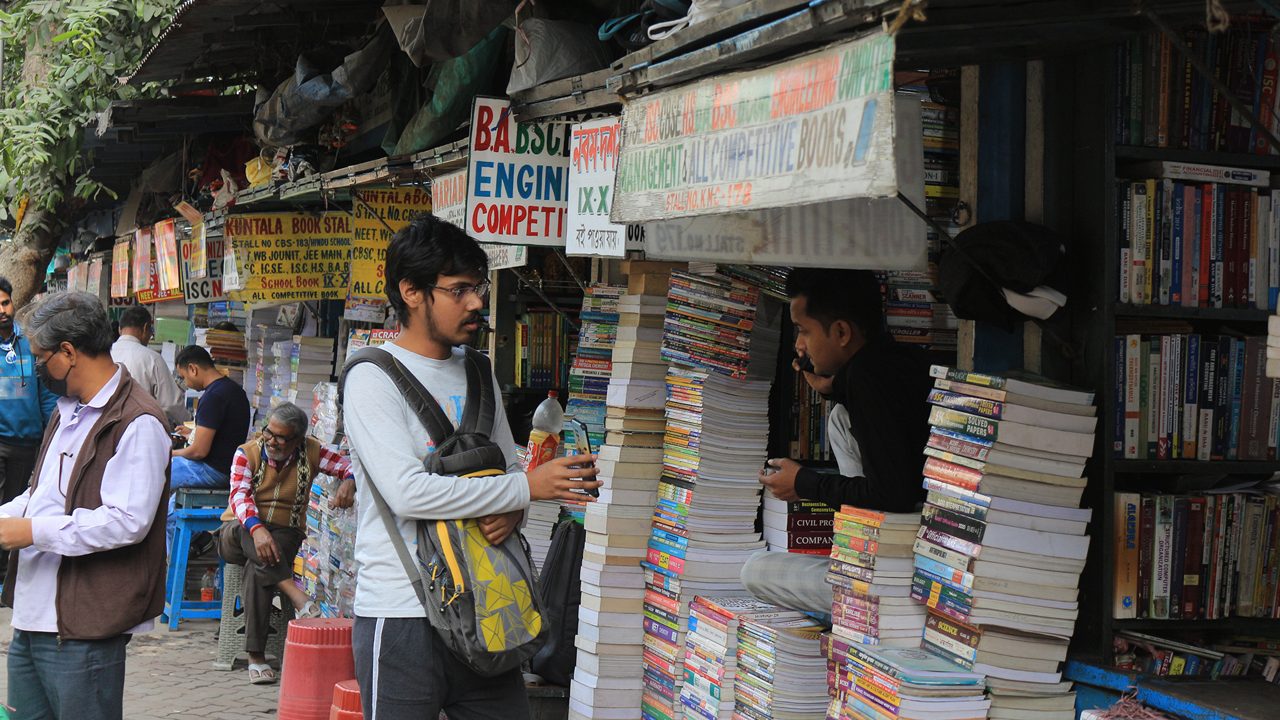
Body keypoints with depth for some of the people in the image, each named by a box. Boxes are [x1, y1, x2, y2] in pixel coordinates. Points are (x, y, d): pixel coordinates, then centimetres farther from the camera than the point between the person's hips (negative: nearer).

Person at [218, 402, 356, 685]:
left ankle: (256, 656, -33)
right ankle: (298, 597, -45)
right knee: (247, 529, -38)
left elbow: (349, 465, -4)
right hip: (239, 534, 0)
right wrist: (257, 529, -38)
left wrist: (349, 482, -30)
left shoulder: (310, 452, 1)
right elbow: (240, 496, -19)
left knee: (258, 568, -35)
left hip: (285, 535, 0)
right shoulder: (247, 453, -4)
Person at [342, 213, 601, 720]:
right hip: (402, 617, -6)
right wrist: (526, 487, -17)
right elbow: (408, 491, -20)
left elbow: (508, 469, 18)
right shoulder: (374, 379, -7)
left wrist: (512, 512, -7)